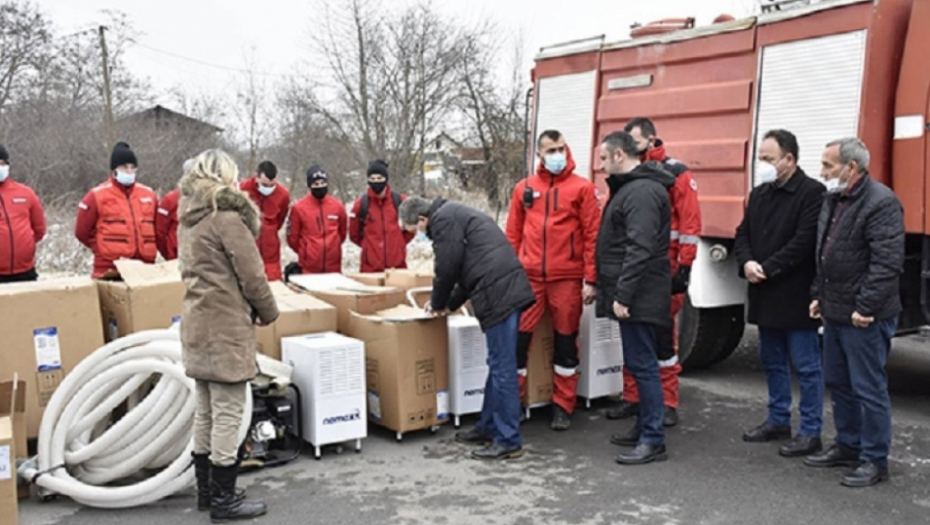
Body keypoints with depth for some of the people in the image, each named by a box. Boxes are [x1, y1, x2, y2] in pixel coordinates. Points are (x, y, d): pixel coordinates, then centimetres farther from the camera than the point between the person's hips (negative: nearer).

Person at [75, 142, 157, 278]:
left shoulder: (149, 194, 10)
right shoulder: (97, 196, -1)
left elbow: (158, 229, 19)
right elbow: (82, 231, 4)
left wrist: (149, 252, 8)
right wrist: (105, 250, 2)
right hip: (109, 273, -4)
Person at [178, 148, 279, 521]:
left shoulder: (188, 216, 14)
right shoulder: (227, 214, -12)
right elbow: (251, 273, -14)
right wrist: (268, 311, 2)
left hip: (197, 322, 9)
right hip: (226, 326, -9)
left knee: (206, 411, 16)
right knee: (228, 414, -2)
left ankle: (206, 490, 25)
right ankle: (223, 500, 4)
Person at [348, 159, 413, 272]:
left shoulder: (400, 201, 2)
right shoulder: (361, 204, 0)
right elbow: (354, 234, 11)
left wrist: (398, 243, 10)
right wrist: (369, 245, 8)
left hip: (397, 265, 1)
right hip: (370, 266, -1)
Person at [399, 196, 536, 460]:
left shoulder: (443, 218, -5)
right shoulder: (455, 214, 26)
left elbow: (448, 268, -7)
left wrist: (437, 303, 10)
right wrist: (450, 304, 25)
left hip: (499, 293, -11)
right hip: (508, 290, 11)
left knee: (502, 367, -6)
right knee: (498, 364, 16)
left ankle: (508, 441, -1)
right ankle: (488, 428, 27)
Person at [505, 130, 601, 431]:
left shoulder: (582, 188, 1)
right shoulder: (524, 189, 10)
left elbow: (592, 235, -2)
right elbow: (513, 235, 11)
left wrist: (590, 280, -7)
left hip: (567, 278, -2)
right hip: (529, 277, 2)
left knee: (566, 341, 8)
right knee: (518, 337, -1)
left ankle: (563, 407, 20)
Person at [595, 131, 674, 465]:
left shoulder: (642, 191, -17)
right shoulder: (633, 187, 18)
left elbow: (639, 250, -25)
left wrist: (623, 295, -25)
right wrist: (619, 293, 21)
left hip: (638, 295, -11)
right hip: (635, 294, 11)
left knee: (641, 363, -7)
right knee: (639, 362, 15)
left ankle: (653, 440, -1)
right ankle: (644, 428, 25)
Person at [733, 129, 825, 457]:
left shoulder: (812, 192, -11)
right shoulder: (759, 194, 13)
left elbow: (804, 242, -19)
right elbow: (743, 234, 13)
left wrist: (767, 269, -17)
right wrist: (747, 262, -7)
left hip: (796, 295, -8)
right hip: (765, 294, 8)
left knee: (806, 365, 0)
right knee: (773, 362, 18)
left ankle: (810, 433, 8)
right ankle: (778, 420, 31)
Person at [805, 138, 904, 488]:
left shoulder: (881, 203, -17)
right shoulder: (833, 200, 12)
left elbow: (887, 264, -23)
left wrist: (866, 308, -22)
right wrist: (818, 295, 16)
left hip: (865, 318, -10)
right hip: (835, 313, 10)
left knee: (869, 390, 0)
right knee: (838, 383, 19)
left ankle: (874, 461, 13)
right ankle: (848, 446, 34)